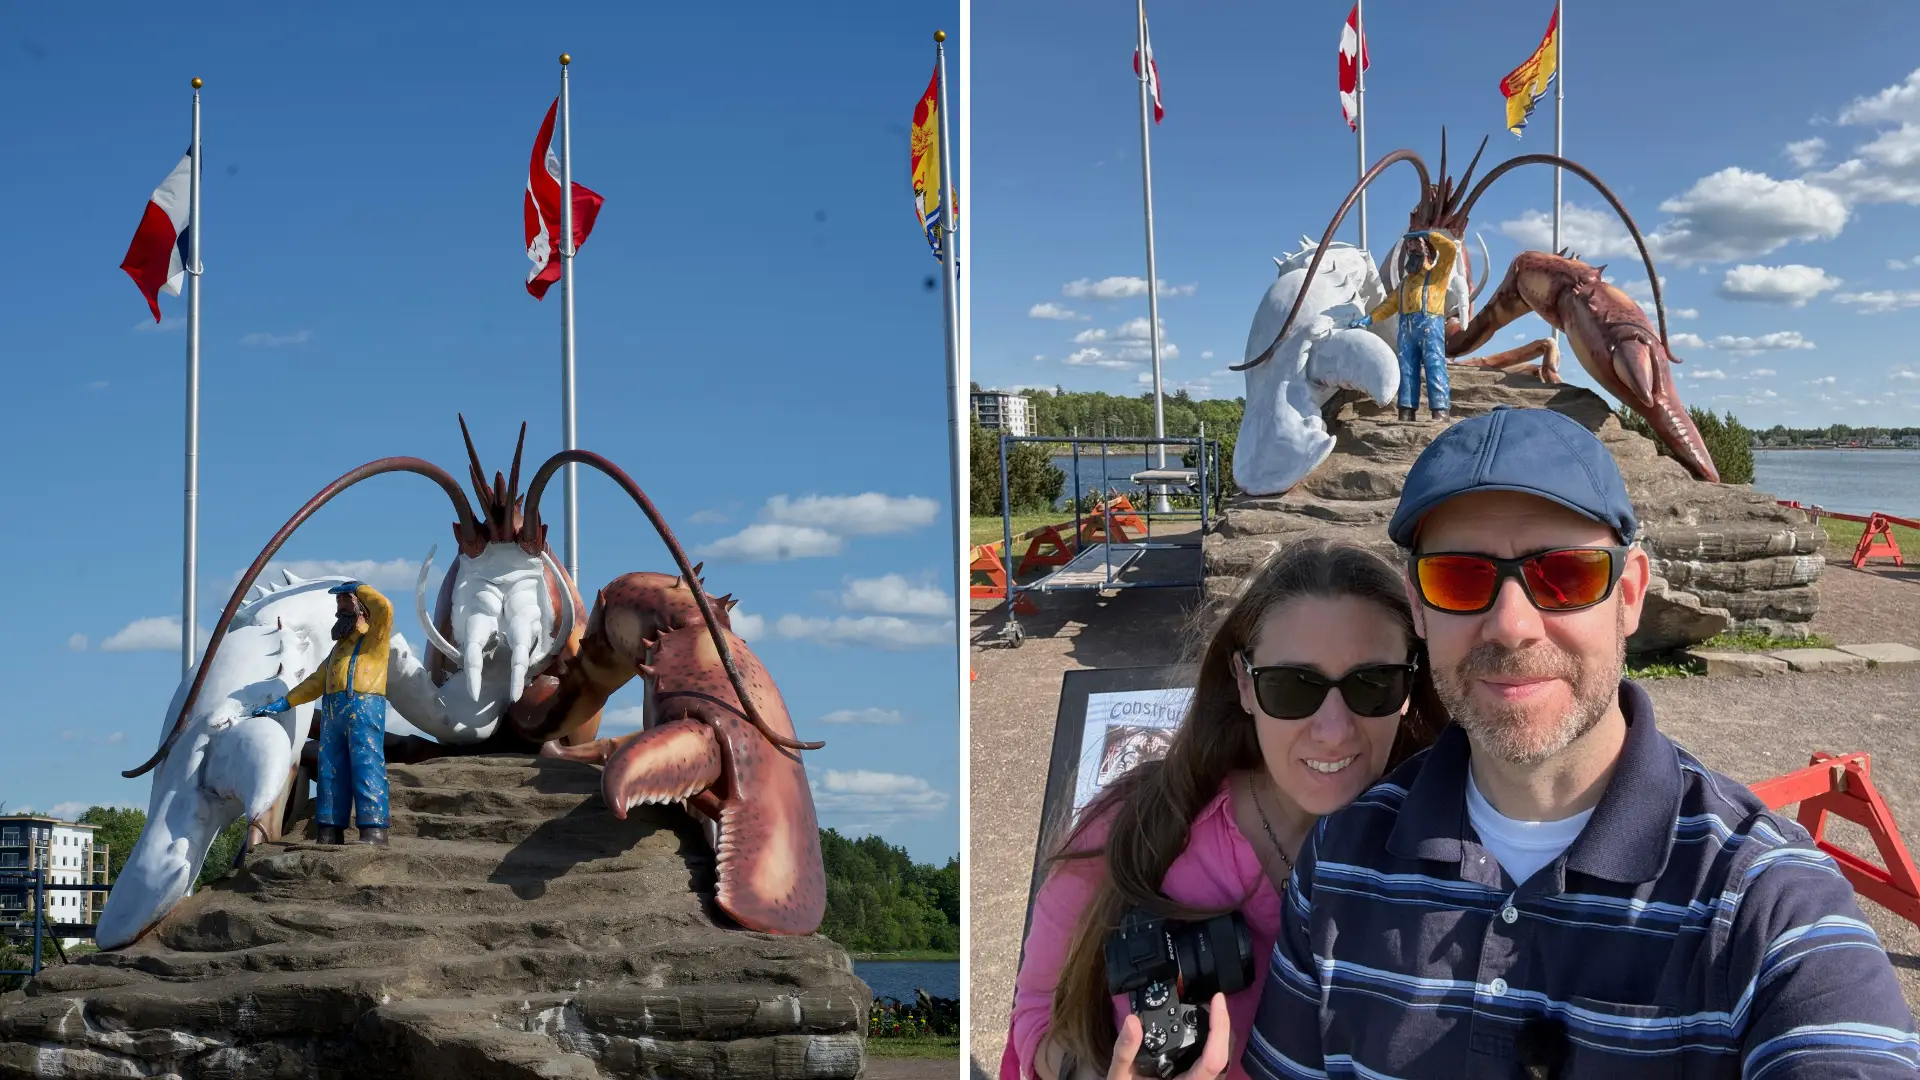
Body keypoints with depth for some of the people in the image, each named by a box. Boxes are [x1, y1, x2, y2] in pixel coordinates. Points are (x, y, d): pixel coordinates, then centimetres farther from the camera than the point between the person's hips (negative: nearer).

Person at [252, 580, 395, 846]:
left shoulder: (375, 637, 9)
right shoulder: (339, 648, 32)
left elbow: (384, 608, -12)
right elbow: (315, 683, 33)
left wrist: (358, 588, 2)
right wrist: (282, 703, 26)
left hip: (364, 707, -8)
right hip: (333, 712, 8)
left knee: (367, 767, -15)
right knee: (331, 771, 1)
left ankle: (374, 830, -22)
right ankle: (330, 832, -1)